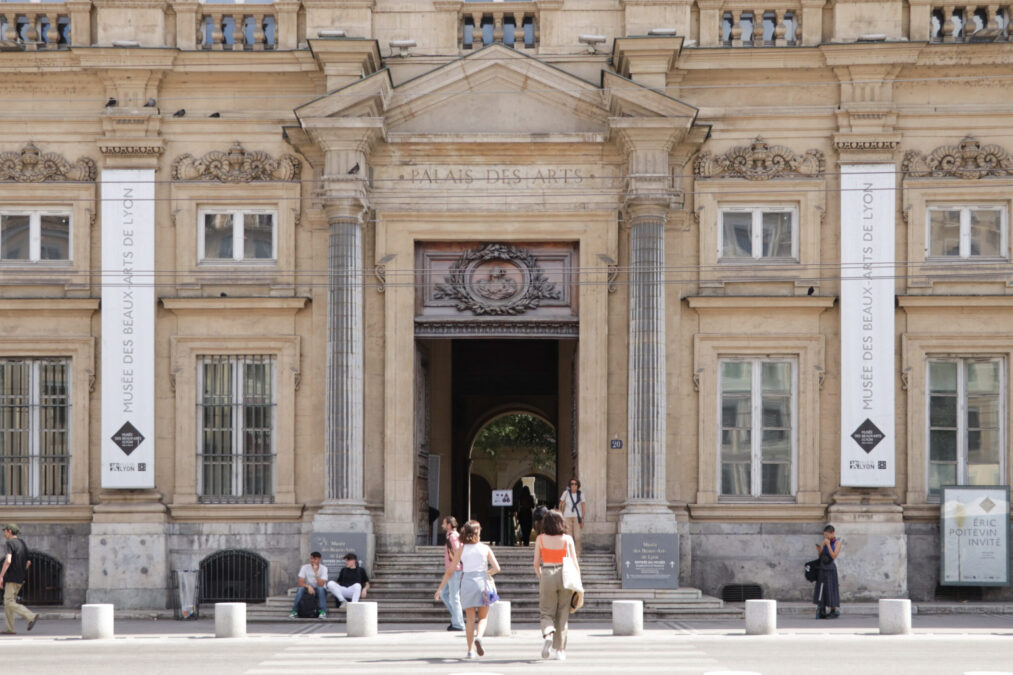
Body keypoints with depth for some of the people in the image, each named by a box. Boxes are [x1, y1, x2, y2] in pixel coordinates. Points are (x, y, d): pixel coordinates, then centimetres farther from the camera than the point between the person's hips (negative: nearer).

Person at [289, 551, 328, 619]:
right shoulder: (305, 567, -7)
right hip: (308, 589, 1)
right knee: (300, 589, -31)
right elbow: (300, 583, -13)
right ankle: (294, 611, -30)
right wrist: (308, 586, -32)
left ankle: (323, 612, -37)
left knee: (320, 588, -36)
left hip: (319, 591, -1)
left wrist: (316, 572, -32)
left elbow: (321, 584, -23)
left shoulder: (323, 568, -12)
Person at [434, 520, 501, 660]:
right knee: (483, 617, 9)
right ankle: (478, 637, -21)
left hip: (466, 582, 1)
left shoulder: (461, 550, 5)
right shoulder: (485, 549, 3)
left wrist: (440, 589, 8)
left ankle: (471, 650, 3)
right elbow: (496, 568, -2)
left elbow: (449, 571, 3)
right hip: (481, 582, -1)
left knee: (470, 618, 9)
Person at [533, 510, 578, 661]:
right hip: (564, 575, 1)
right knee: (562, 615, 10)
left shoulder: (540, 539, 0)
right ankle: (560, 650, 10)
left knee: (546, 613, 8)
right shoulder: (567, 539, -1)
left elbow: (536, 563, 3)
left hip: (547, 575, -1)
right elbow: (574, 562, -1)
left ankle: (548, 635, -23)